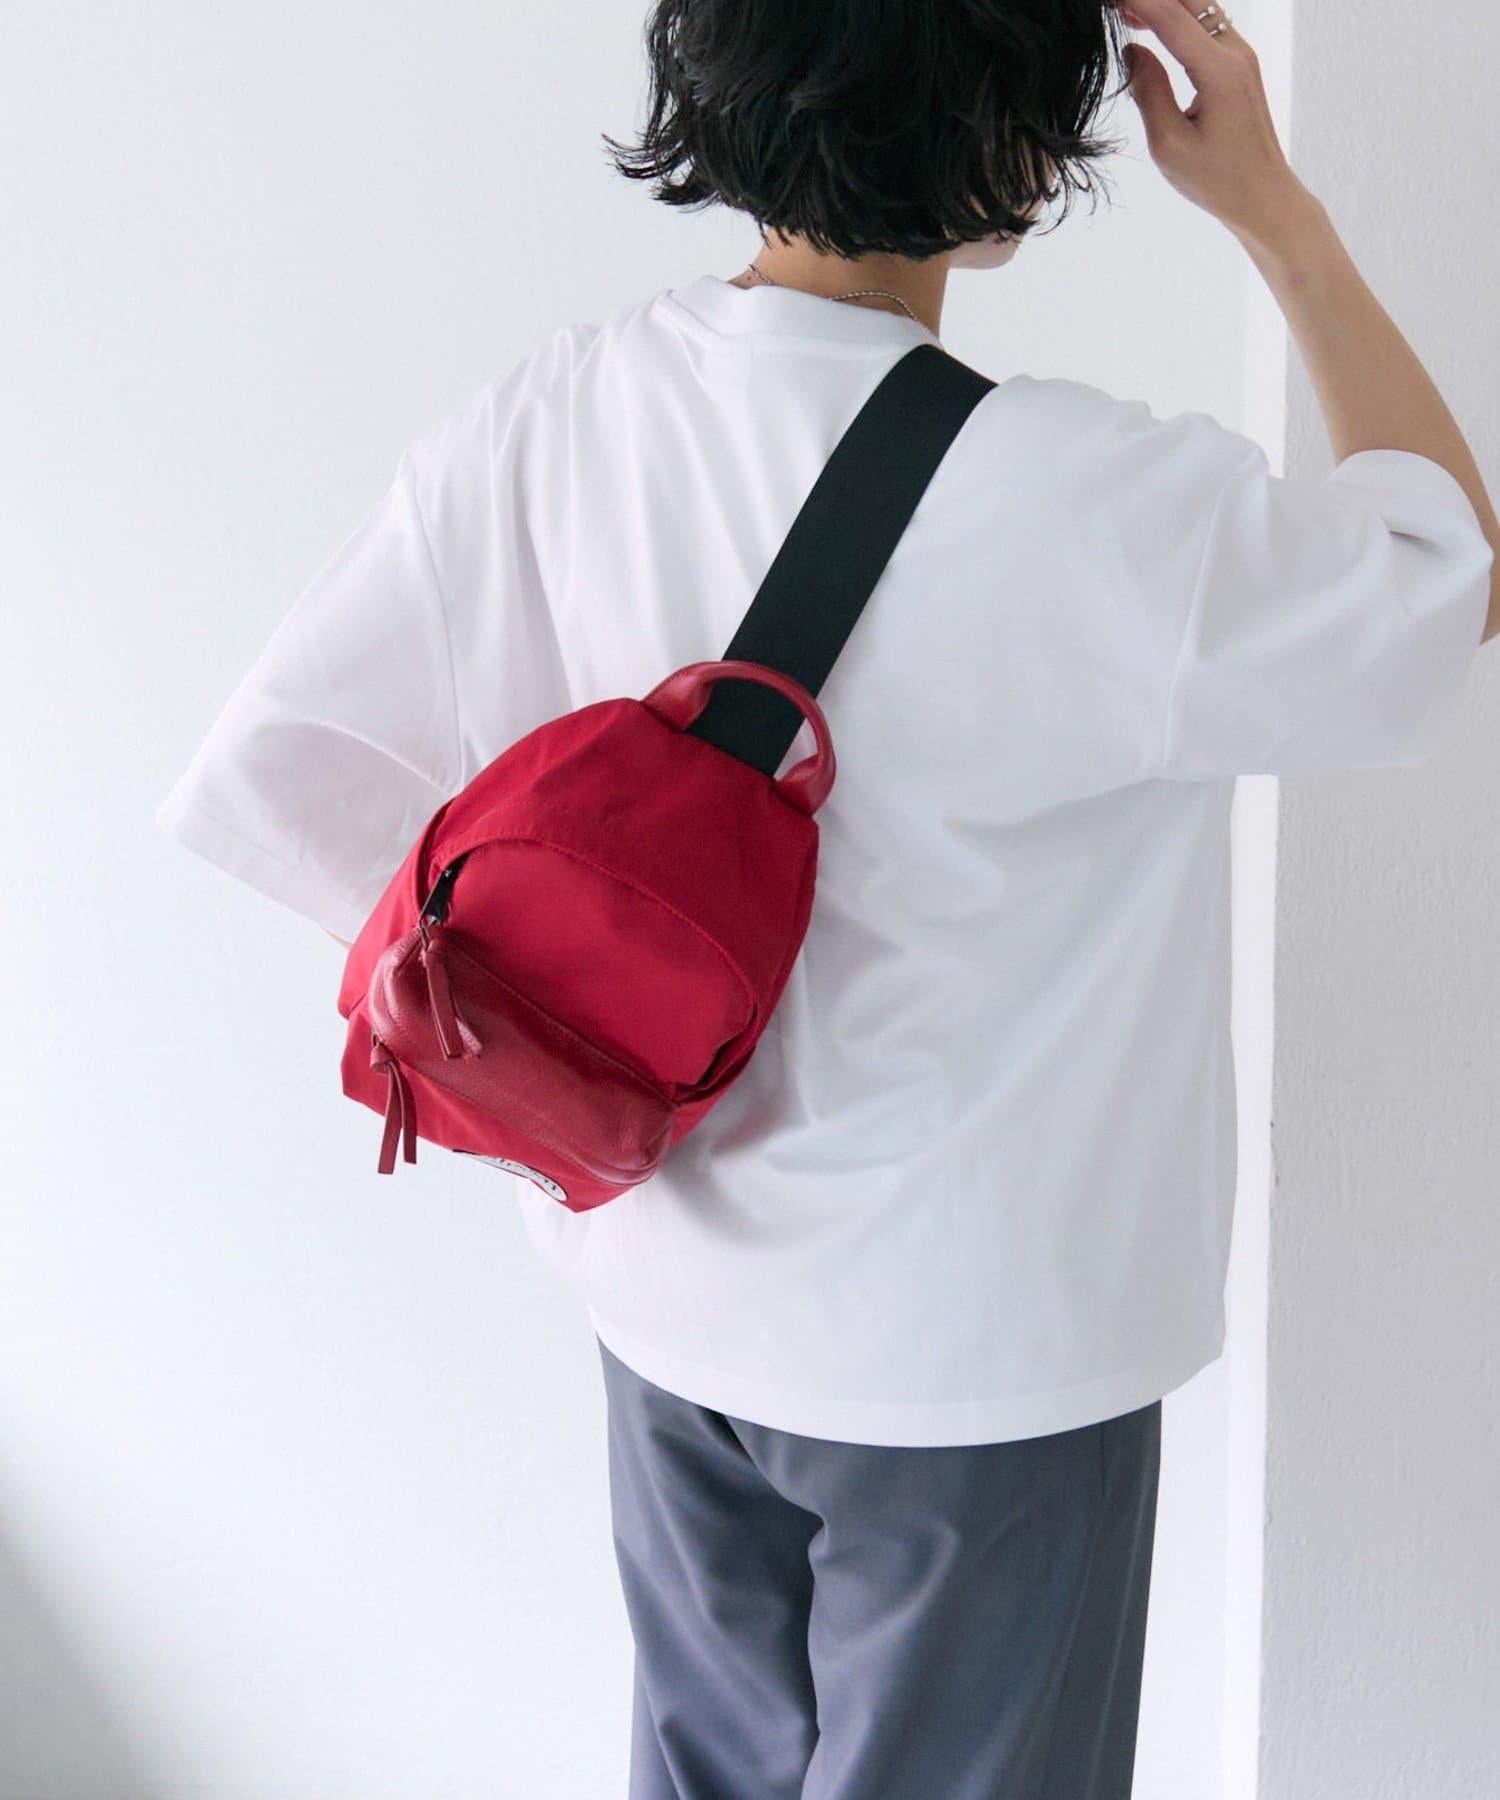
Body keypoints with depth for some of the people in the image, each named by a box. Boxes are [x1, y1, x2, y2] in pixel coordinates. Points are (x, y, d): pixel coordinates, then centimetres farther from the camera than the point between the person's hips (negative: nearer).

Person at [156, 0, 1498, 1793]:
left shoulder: (552, 416, -11)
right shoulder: (1093, 510, -26)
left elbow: (278, 765, -7)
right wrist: (1274, 209, -5)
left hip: (670, 1300, 5)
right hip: (977, 1356, -5)